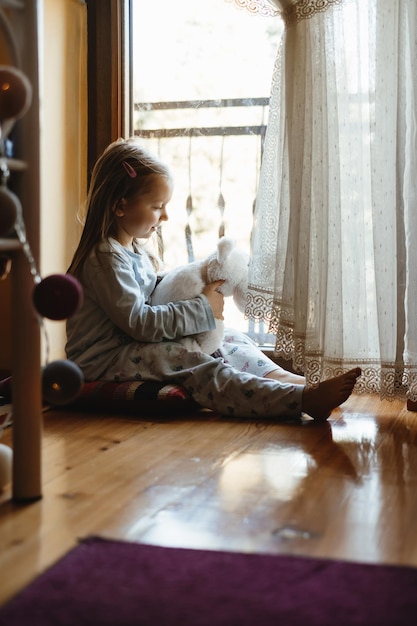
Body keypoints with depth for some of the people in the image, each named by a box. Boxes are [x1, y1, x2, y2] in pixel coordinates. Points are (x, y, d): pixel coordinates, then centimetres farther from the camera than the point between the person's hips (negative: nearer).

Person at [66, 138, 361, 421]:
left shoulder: (135, 248, 14)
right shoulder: (106, 258, -19)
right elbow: (138, 321, -27)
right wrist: (202, 309, -22)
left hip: (136, 347, 11)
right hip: (104, 361, -11)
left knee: (230, 339, 5)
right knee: (198, 366, -30)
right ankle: (302, 400, -42)